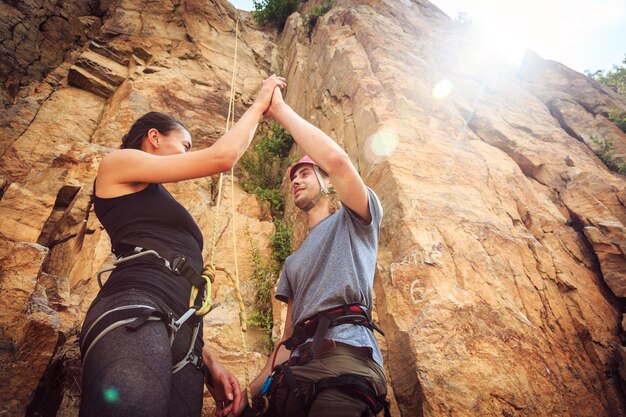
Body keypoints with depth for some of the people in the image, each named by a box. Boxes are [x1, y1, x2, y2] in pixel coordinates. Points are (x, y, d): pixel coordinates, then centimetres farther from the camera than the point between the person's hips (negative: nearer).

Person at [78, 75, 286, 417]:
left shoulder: (164, 212, 35)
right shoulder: (118, 163, 15)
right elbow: (222, 157, 5)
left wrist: (208, 362, 14)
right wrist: (259, 104, 20)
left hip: (181, 338, 8)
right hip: (132, 317, -8)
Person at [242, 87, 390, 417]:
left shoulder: (353, 220, 14)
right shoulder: (293, 263, 30)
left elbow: (336, 159, -8)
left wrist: (279, 109, 3)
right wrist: (252, 388, 12)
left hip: (345, 356, -6)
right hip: (296, 370, 7)